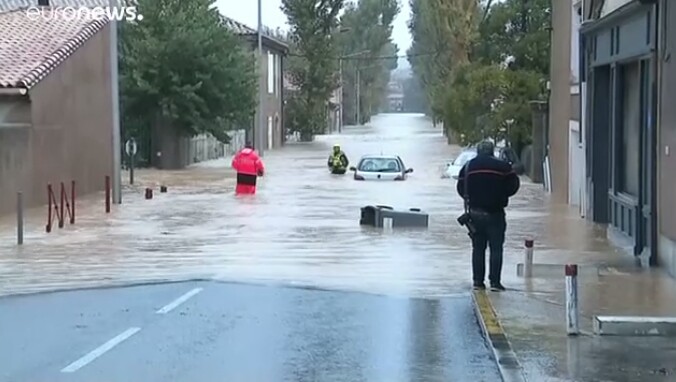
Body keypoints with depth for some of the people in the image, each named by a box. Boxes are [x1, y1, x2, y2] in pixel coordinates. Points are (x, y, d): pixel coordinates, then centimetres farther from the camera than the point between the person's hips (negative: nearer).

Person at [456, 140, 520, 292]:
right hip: (495, 213, -3)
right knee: (496, 248, 1)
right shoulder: (502, 166, -6)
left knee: (478, 248, 10)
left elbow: (461, 189, 7)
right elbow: (513, 185, -1)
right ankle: (495, 282, -4)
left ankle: (478, 281, 9)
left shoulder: (468, 167, 3)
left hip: (475, 213, 3)